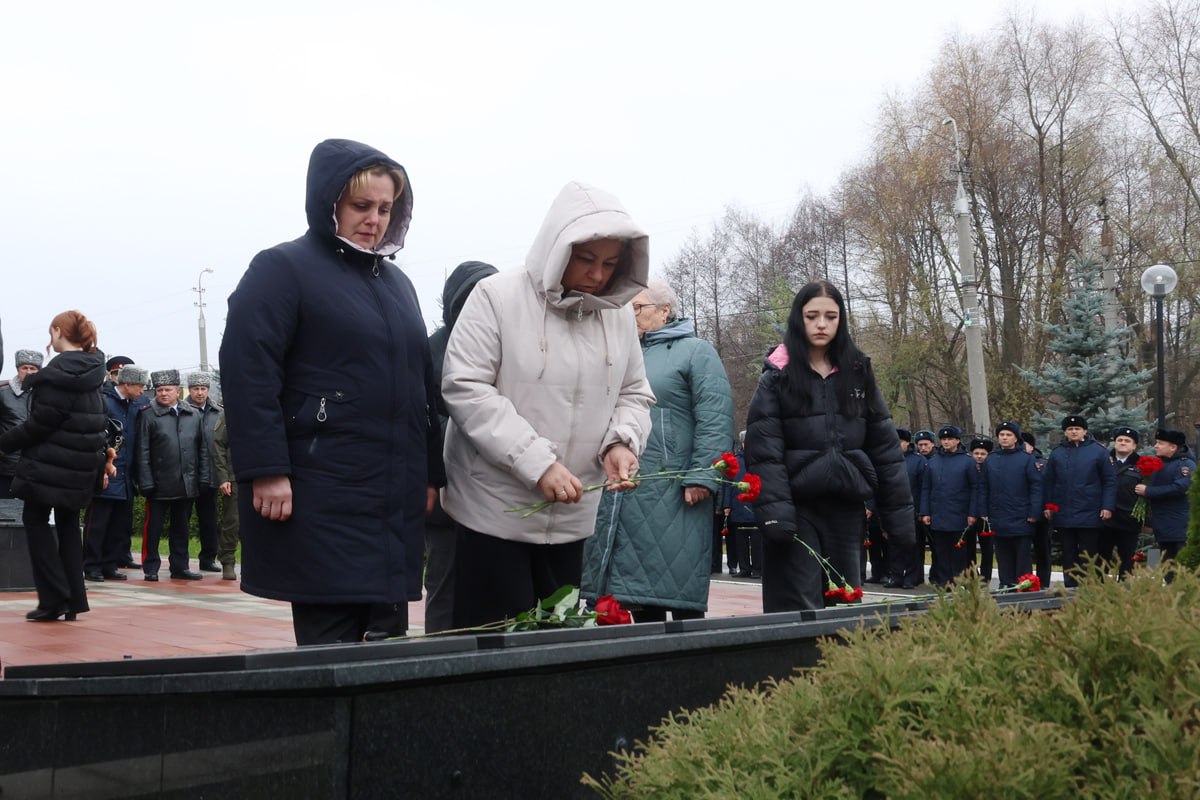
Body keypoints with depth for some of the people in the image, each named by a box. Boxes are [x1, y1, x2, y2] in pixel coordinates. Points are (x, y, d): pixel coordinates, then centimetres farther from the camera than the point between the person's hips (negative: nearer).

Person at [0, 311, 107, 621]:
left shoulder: (59, 372, -17)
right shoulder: (91, 371, 9)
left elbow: (40, 423, -18)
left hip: (51, 462, -8)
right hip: (80, 465, 8)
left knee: (35, 519, 3)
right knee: (67, 524, 13)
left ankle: (54, 598, -1)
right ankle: (73, 600, 13)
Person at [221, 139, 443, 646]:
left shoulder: (397, 282, 19)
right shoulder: (283, 269, -3)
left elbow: (422, 385, 23)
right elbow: (247, 374, -12)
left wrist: (430, 473, 19)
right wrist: (267, 471, -18)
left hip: (396, 498, 7)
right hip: (323, 498, -7)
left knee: (389, 636, 9)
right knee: (331, 643, -5)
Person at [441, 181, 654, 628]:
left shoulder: (619, 316, 7)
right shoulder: (497, 298, -9)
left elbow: (634, 395, 14)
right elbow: (465, 388, -15)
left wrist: (621, 442, -9)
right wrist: (537, 462, -22)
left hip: (572, 518, 5)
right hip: (496, 511, -5)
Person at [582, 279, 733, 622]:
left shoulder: (695, 352, 2)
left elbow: (715, 418, -9)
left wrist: (702, 477, -18)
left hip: (672, 495, -7)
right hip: (621, 495, 7)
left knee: (680, 595, -6)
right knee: (638, 591, 9)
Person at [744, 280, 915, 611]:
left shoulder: (858, 374, 11)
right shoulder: (778, 377, 1)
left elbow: (886, 449, 9)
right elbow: (764, 451, -8)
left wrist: (899, 513, 4)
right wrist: (774, 510, -20)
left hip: (846, 508, 4)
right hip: (798, 509, -3)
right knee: (800, 608, -6)